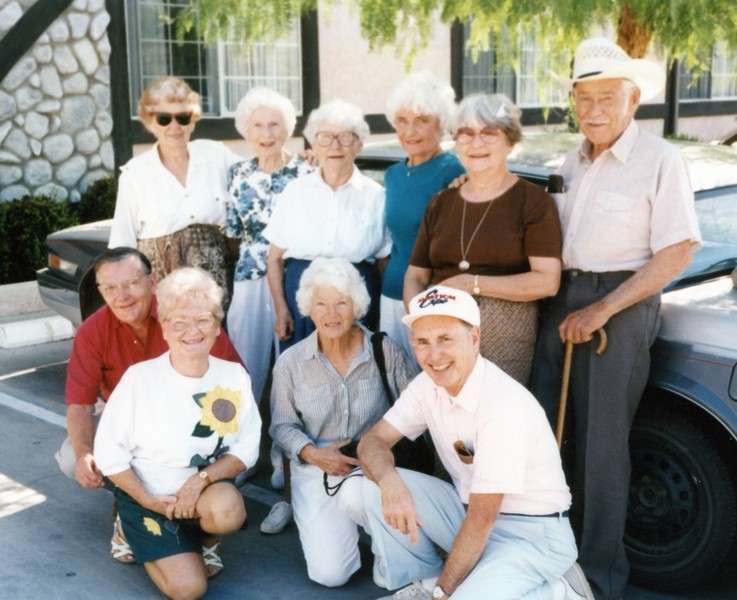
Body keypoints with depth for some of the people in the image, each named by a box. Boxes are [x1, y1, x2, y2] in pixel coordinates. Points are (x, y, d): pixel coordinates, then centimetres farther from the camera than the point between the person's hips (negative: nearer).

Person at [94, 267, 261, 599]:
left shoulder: (234, 376, -7)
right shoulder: (140, 377, -15)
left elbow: (247, 448, -5)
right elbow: (109, 453, -10)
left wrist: (202, 478, -21)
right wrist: (151, 503, -15)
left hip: (207, 490, 2)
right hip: (146, 496, -2)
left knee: (227, 512, -33)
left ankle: (200, 535, 5)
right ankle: (138, 531, 15)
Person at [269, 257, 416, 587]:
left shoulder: (386, 352, -5)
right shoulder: (290, 362, -2)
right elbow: (282, 425, 4)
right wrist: (311, 453, -14)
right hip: (316, 473, 1)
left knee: (356, 494, -39)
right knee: (329, 573, -15)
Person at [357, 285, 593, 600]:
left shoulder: (505, 404, -27)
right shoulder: (428, 384, -4)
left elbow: (483, 518, -23)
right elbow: (372, 441, -3)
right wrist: (390, 481, -26)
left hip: (532, 534, -7)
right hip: (471, 512, 7)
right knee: (374, 486, -9)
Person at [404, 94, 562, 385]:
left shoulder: (533, 200, -2)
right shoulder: (441, 203, 14)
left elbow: (547, 281, -10)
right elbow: (416, 276, 13)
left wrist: (472, 283, -12)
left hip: (505, 335, -4)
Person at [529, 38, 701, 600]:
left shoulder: (660, 159, -7)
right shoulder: (573, 163, 13)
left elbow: (677, 252, -12)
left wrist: (601, 309, -16)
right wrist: (564, 305, 5)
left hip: (621, 305, -6)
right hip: (561, 300, 7)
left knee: (601, 442, -2)